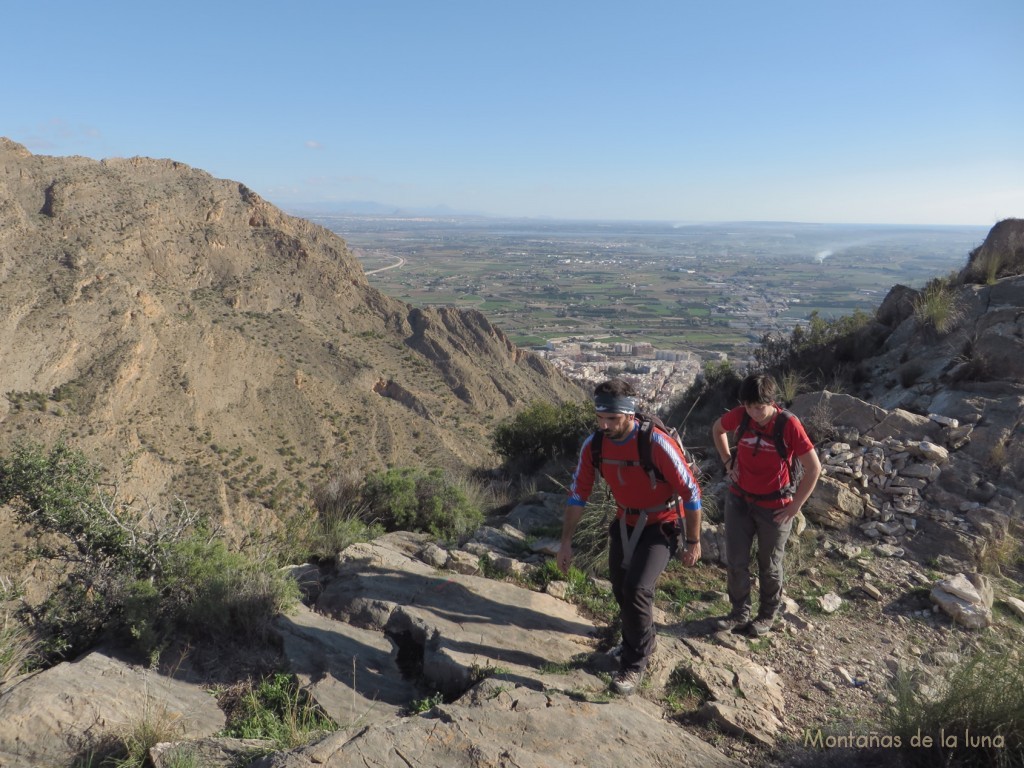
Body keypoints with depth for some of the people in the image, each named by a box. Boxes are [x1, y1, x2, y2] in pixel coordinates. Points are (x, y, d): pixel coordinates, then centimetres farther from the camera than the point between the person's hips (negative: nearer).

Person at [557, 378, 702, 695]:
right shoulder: (594, 444, -15)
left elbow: (691, 493, -19)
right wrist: (566, 541, -5)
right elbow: (577, 493, -5)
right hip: (625, 522, 5)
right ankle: (642, 641, 43)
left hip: (661, 525, -5)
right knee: (621, 591, 11)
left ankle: (635, 663, 6)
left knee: (636, 590, -19)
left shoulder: (656, 444, -30)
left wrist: (693, 542, -12)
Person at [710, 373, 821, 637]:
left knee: (769, 565, 14)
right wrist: (728, 461, 2)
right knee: (736, 561, 8)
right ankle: (740, 613, 28)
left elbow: (814, 468, -16)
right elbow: (717, 429, 11)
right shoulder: (740, 415, -12)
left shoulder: (788, 424, -23)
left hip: (774, 507, -3)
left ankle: (767, 616, 35)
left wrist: (795, 506, -13)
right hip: (739, 500, 3)